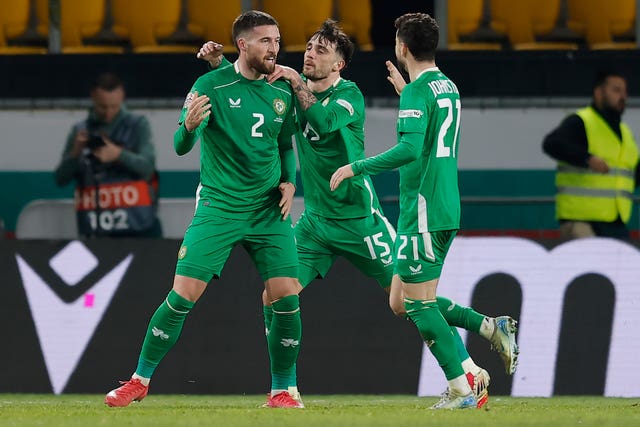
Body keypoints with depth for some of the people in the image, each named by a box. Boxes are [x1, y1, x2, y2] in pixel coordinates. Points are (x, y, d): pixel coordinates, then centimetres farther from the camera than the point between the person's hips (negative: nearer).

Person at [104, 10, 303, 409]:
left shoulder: (283, 90, 5)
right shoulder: (210, 86, -8)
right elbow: (181, 147, -11)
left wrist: (290, 182, 3)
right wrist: (189, 127, -34)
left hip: (269, 211, 3)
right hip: (219, 207, -3)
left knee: (287, 298, -8)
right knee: (183, 296, -8)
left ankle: (281, 391, 7)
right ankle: (140, 381, 8)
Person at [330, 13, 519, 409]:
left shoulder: (417, 92, -14)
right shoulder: (448, 87, 14)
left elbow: (410, 149, -26)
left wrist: (356, 168, -17)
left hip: (423, 210, -9)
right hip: (446, 209, 9)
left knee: (418, 304, -5)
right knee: (401, 302, 14)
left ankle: (461, 390, -8)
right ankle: (492, 328, 9)